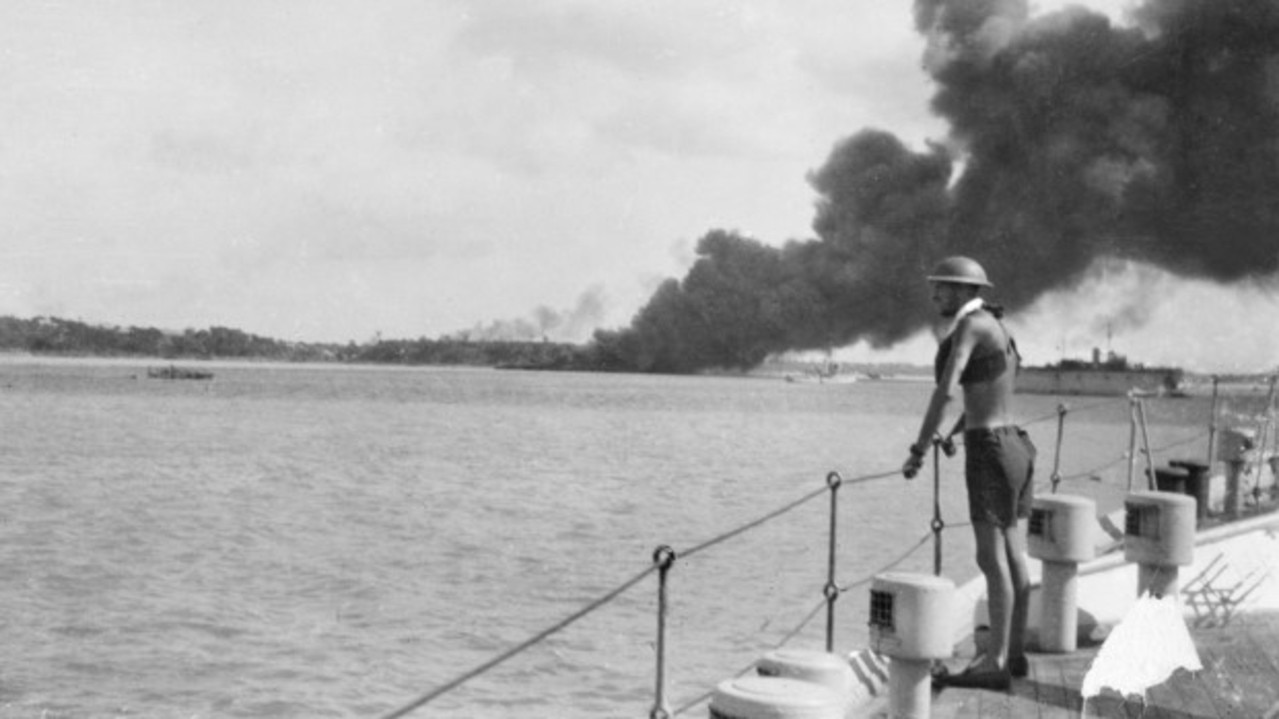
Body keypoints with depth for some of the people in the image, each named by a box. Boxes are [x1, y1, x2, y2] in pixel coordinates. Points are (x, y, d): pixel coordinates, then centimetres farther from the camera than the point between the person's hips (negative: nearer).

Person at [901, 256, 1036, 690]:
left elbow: (945, 391, -21)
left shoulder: (968, 326, -12)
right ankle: (1013, 653, 19)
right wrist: (955, 433, 47)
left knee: (993, 560, -8)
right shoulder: (997, 329, 18)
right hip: (1016, 447, 9)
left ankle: (995, 664, -6)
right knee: (1013, 558, 12)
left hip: (990, 452, -9)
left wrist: (918, 451, -16)